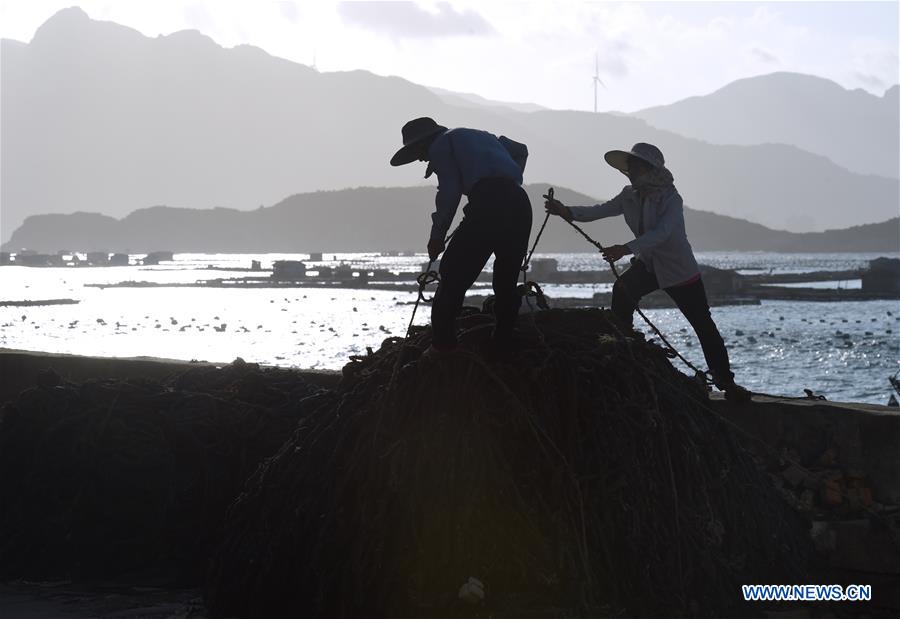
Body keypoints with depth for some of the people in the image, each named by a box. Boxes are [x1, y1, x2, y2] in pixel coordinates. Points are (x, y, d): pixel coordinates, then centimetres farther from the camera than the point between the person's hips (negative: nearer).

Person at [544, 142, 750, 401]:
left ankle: (725, 381, 12)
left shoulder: (670, 199, -23)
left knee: (703, 326, -1)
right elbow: (599, 210, -11)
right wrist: (566, 211, -28)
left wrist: (626, 249, -50)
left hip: (680, 270, -5)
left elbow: (661, 233, -37)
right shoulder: (630, 196, -3)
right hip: (647, 265, 5)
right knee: (622, 290, -25)